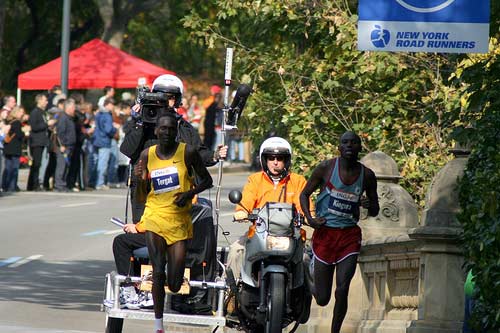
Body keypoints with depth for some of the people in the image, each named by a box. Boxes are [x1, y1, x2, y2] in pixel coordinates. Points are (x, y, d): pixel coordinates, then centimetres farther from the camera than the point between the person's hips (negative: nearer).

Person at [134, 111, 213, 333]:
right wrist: (139, 180, -12)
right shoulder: (147, 155, 4)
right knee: (158, 273, -15)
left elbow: (206, 180, 8)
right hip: (154, 217, 0)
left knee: (175, 285, -1)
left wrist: (190, 193, -11)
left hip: (180, 221, 0)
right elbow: (141, 198, 9)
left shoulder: (187, 152, -1)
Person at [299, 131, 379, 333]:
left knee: (342, 290, -13)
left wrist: (370, 206, -13)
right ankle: (314, 288, 41)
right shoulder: (325, 168, -4)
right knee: (322, 299, 3)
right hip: (325, 233, -1)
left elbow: (375, 211, 12)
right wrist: (309, 218, -11)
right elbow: (304, 194, 6)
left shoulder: (367, 175, 2)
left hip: (350, 235, 1)